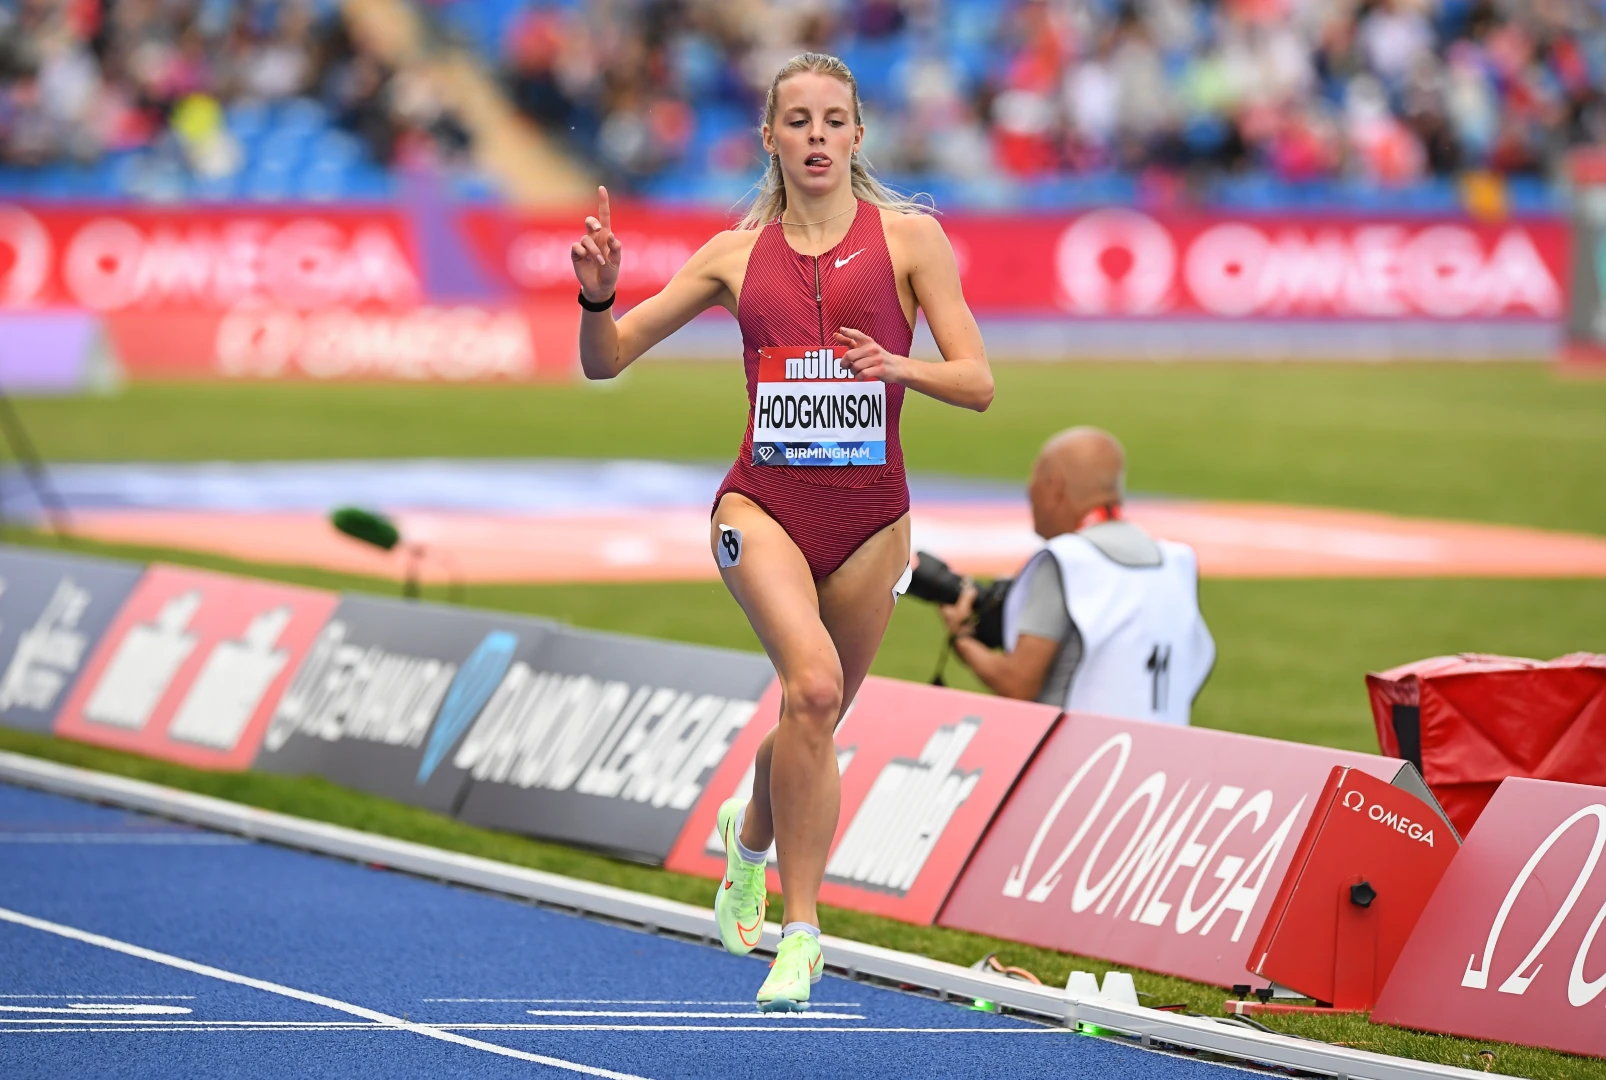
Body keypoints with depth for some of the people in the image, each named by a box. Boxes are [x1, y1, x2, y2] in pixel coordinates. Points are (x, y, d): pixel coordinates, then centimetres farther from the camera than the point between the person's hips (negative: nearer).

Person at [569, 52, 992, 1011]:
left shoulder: (910, 238, 2)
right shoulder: (738, 254, 7)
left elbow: (977, 383, -2)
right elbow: (606, 360, 10)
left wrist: (902, 367, -22)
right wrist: (598, 294, -11)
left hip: (869, 515, 1)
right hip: (765, 501, -1)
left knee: (814, 721, 12)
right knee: (812, 682, -27)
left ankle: (750, 833, 48)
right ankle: (799, 930, -22)